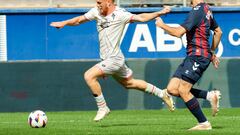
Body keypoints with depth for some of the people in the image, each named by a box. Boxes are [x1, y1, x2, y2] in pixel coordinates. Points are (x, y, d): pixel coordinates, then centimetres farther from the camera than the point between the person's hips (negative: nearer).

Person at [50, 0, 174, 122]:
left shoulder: (120, 14, -15)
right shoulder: (97, 12, 2)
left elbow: (141, 18, -14)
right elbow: (79, 20, 6)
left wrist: (159, 13, -25)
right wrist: (64, 23, -9)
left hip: (114, 58, -8)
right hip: (106, 59, 8)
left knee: (89, 76, -20)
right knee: (129, 83, 22)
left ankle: (102, 108, -7)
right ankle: (162, 94, 35)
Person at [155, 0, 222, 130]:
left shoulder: (197, 10, -16)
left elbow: (179, 32, -22)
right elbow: (218, 32, 26)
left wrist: (162, 25, -6)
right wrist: (212, 53, 33)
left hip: (198, 56, -9)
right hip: (192, 56, 9)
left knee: (183, 90, -8)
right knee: (172, 89, 5)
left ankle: (204, 124, -1)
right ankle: (210, 96, 7)